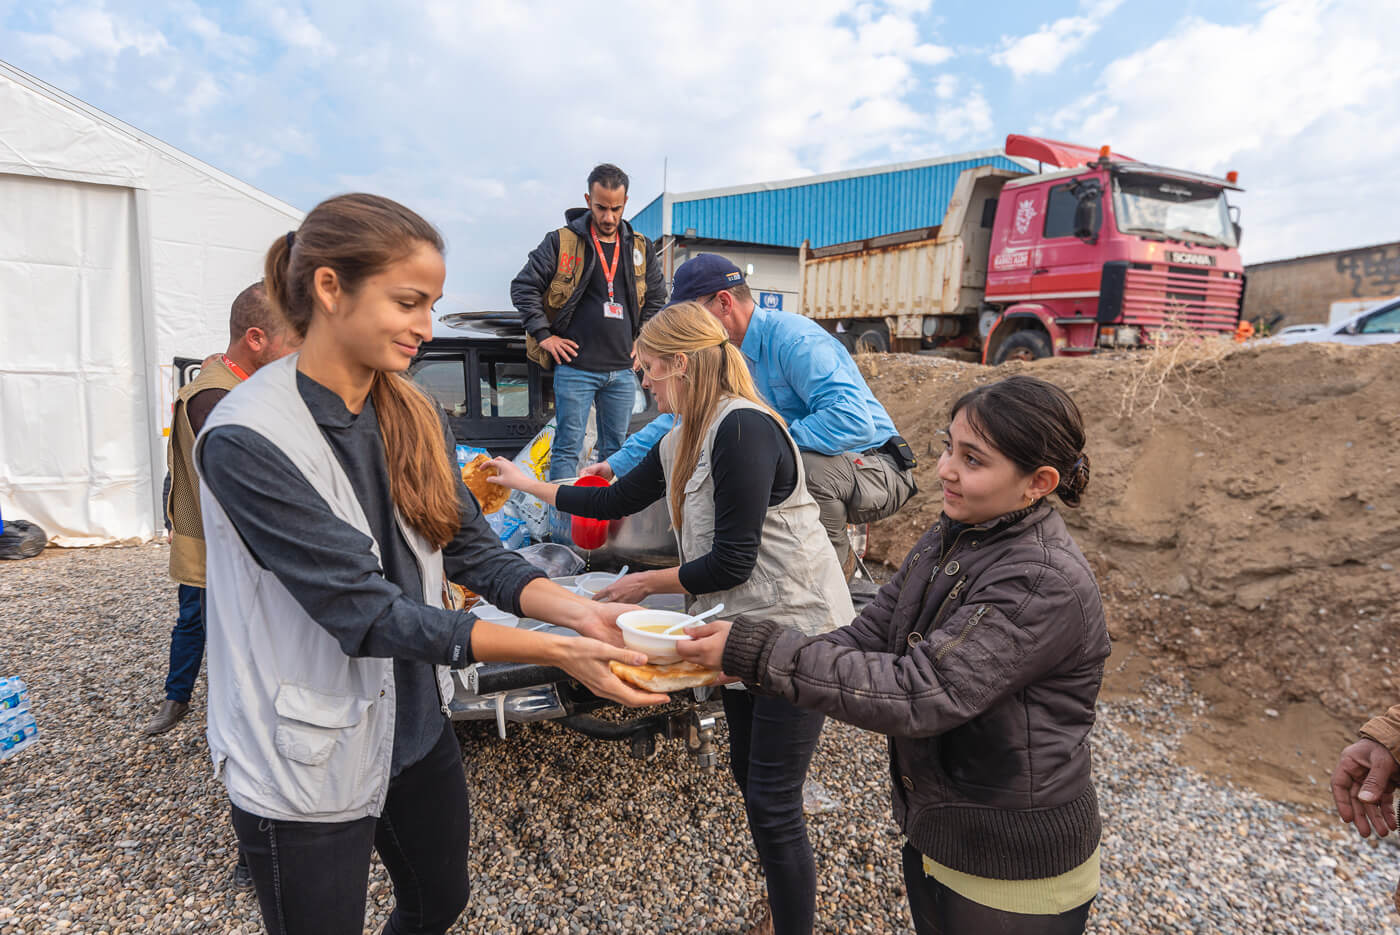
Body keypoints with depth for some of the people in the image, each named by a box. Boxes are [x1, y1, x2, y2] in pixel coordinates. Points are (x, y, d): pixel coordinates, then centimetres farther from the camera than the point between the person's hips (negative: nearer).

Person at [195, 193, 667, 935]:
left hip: (415, 727, 6)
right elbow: (362, 610, -26)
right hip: (306, 763, -6)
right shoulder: (247, 441, -23)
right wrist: (554, 652, -29)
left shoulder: (411, 416, -1)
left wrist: (576, 610, -20)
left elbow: (473, 549, -2)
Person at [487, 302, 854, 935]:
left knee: (772, 803, 0)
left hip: (798, 628, -9)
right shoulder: (681, 443, 6)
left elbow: (732, 562, -24)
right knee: (749, 775, 20)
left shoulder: (743, 429, -23)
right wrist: (529, 485, 25)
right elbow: (615, 501, 20)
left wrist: (645, 585, -9)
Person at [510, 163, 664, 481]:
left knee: (616, 451, 11)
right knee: (568, 449, -2)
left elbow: (657, 298, 21)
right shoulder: (561, 242, -1)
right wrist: (544, 335, -7)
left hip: (622, 371, 4)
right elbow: (523, 287, 0)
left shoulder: (640, 248, 11)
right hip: (575, 368, -4)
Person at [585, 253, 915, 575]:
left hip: (874, 468, -8)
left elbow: (853, 421, -35)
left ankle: (838, 564, -8)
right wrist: (616, 464, 11)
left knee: (802, 466, -37)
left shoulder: (795, 341, -24)